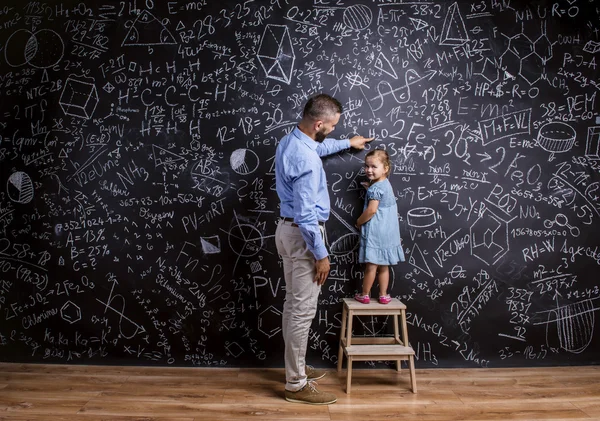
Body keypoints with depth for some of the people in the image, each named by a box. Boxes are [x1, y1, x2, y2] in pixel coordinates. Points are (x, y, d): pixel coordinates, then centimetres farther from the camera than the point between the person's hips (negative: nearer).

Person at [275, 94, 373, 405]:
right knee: (303, 310, -3)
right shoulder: (306, 160, -26)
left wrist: (348, 143, 42)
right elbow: (305, 215, -26)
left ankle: (295, 367, 30)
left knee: (294, 303, 17)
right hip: (302, 235, -11)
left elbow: (319, 147, 31)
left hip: (288, 229, 11)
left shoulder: (290, 141, 6)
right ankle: (296, 384, 8)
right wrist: (321, 254, -18)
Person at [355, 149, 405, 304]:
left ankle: (365, 295, 13)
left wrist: (359, 222, -8)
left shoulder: (375, 188, -17)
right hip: (387, 231, 9)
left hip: (375, 232, -9)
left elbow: (371, 210, -21)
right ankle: (383, 295, 21)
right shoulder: (386, 184, 12)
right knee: (383, 266, 14)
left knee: (371, 266, 2)